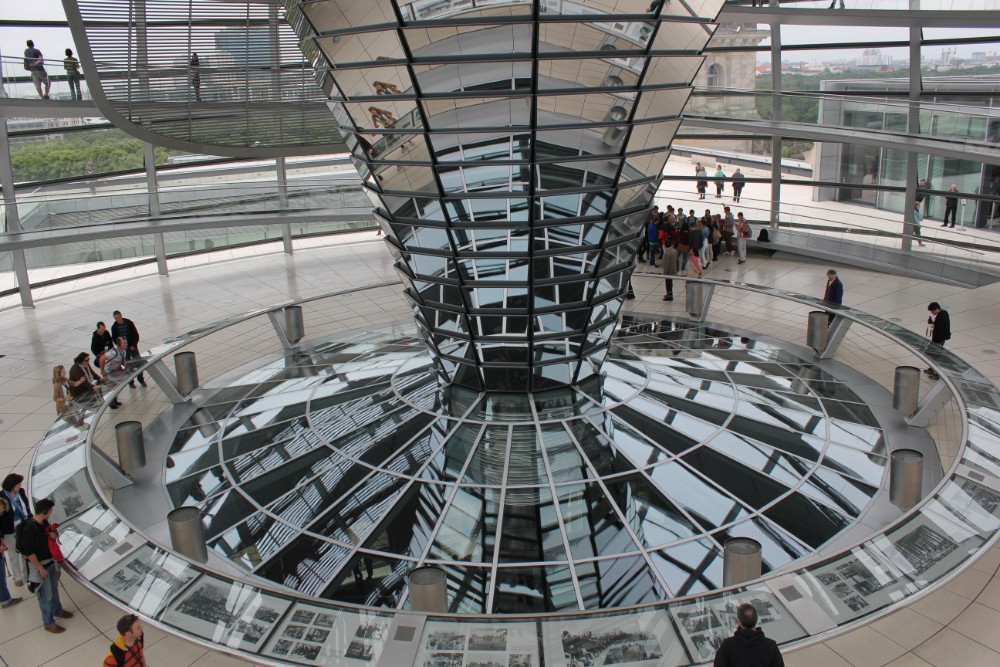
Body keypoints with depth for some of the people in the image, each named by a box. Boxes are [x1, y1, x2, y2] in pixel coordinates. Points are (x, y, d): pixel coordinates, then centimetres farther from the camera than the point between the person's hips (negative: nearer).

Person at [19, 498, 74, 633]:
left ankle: (57, 610, 48)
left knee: (54, 588, 26)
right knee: (46, 595, 5)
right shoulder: (29, 529, -30)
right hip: (40, 565, -8)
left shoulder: (44, 522, -3)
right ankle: (49, 623, 20)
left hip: (51, 561, 8)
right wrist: (41, 569, -21)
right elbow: (29, 553, -25)